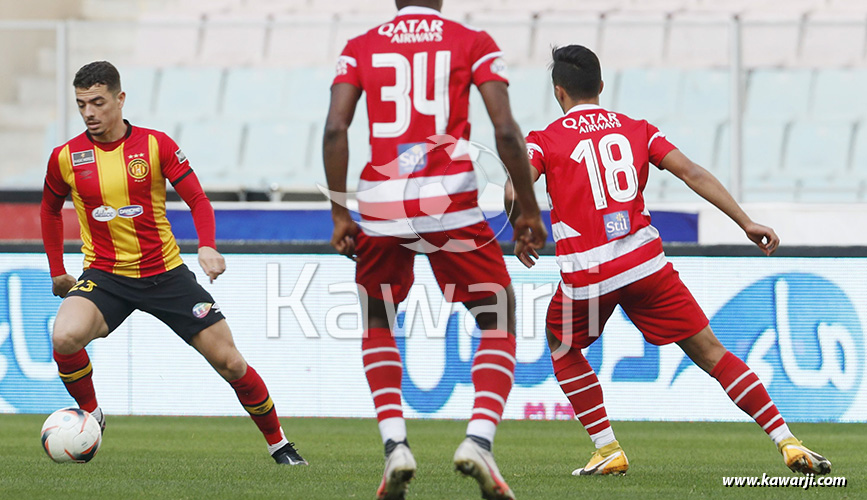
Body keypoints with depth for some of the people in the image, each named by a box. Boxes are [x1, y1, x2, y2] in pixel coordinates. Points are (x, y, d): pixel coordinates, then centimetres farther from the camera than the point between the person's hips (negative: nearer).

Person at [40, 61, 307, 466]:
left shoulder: (156, 145, -7)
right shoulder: (66, 158, -3)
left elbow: (197, 199, -5)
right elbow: (50, 209, 16)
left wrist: (207, 247, -23)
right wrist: (57, 271, 14)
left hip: (166, 274, 0)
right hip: (104, 276, 0)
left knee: (229, 361, -1)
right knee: (65, 338, -30)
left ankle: (278, 443, 19)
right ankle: (91, 417, -5)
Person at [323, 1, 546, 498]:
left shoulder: (361, 48, 11)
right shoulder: (473, 43, 7)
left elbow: (335, 130, 1)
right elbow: (506, 131, -2)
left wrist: (340, 214, 6)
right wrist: (530, 211, 5)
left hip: (381, 206, 2)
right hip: (451, 204, -2)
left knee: (377, 324, 23)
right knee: (499, 321, 13)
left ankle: (395, 444, 5)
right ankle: (479, 438, -8)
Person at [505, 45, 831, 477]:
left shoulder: (545, 140, 6)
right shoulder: (637, 130, 14)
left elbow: (515, 191, -12)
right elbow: (693, 174, 4)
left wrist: (520, 235, 6)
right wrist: (746, 222, 3)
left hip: (585, 274, -2)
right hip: (645, 262, 2)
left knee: (563, 348, 28)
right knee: (710, 352, 5)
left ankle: (607, 449, 18)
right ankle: (788, 444, -4)